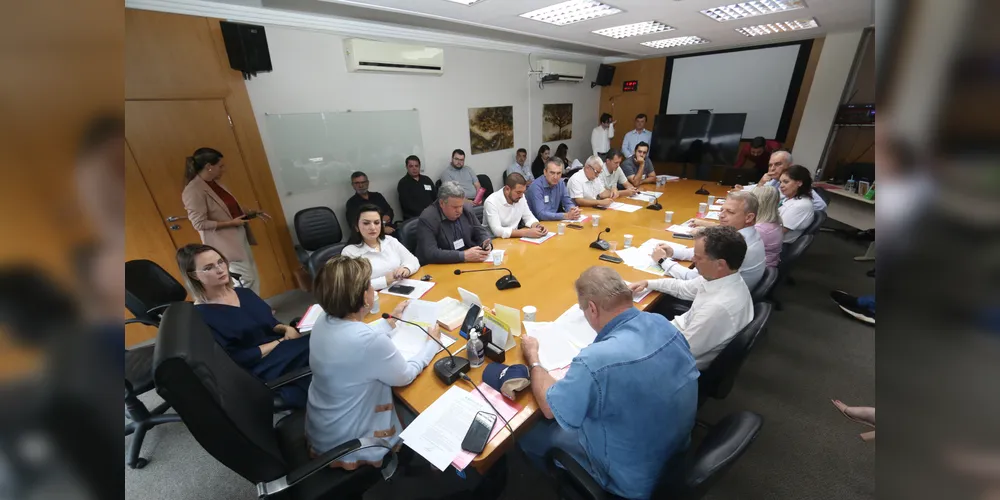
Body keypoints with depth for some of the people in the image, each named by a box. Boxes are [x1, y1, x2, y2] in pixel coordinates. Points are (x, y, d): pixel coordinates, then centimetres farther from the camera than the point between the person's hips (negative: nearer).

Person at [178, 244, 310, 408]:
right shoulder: (200, 316, -8)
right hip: (262, 370, -7)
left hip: (283, 350, 7)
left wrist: (286, 329, -7)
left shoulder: (245, 293, 12)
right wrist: (280, 342, -12)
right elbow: (234, 361, -13)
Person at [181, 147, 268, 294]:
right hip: (224, 242, -9)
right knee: (246, 279, -4)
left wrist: (252, 213, 6)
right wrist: (231, 223, -19)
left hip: (238, 235, 9)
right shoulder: (193, 191, -17)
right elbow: (199, 224, -20)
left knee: (253, 277, 13)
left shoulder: (215, 183, 8)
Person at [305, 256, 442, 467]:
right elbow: (406, 376, -18)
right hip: (345, 443, -6)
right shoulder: (371, 341, -36)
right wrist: (432, 342, -4)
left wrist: (391, 320, 15)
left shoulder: (324, 321, -12)